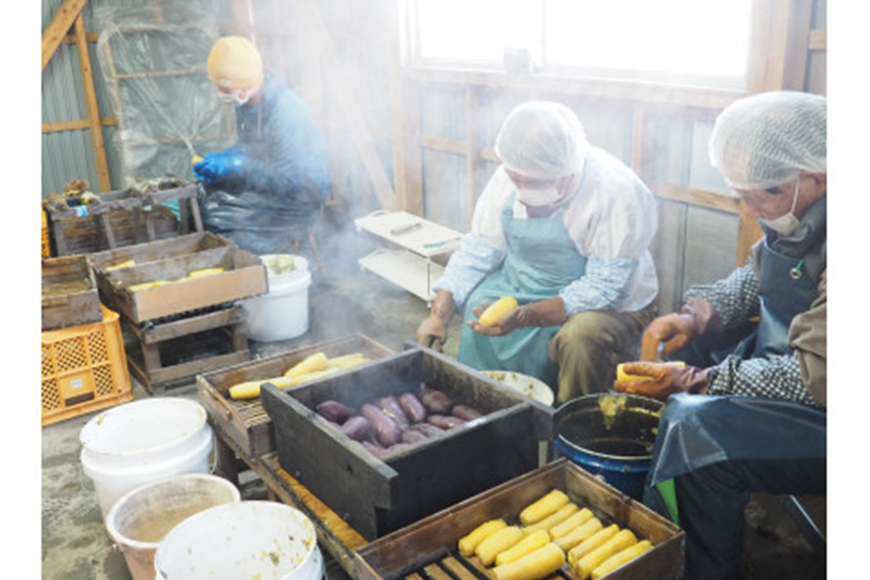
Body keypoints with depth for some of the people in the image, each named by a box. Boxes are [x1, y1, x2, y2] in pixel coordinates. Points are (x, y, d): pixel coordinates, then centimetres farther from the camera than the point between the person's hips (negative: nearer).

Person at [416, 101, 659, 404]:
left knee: (581, 337, -34)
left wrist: (526, 317, -36)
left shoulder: (617, 191, -24)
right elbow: (479, 249, -4)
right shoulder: (509, 176, -7)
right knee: (475, 303, -17)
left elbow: (603, 288, -25)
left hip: (611, 306, -5)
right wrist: (438, 315, -15)